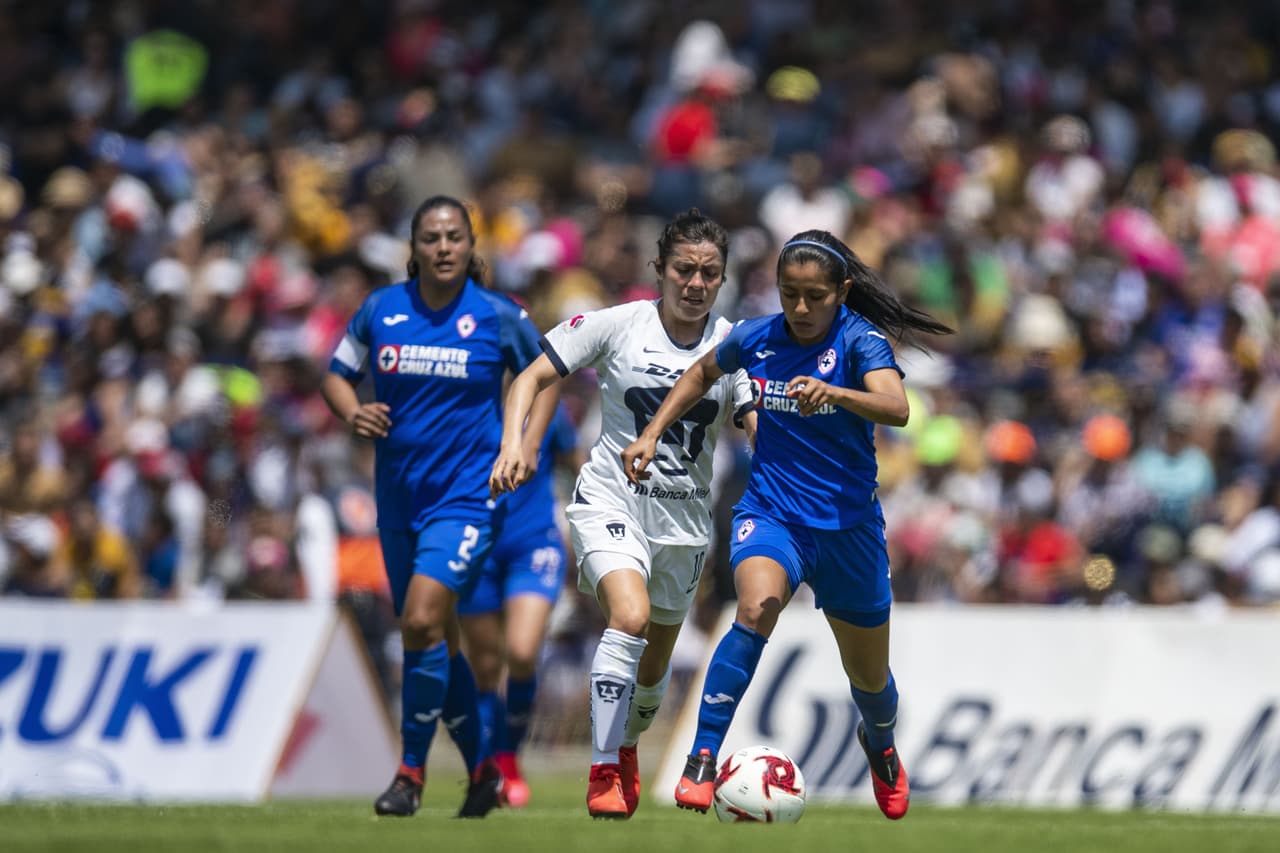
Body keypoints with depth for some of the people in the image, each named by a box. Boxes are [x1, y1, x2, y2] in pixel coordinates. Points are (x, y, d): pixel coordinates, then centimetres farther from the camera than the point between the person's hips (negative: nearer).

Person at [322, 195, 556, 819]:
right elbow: (337, 375, 12)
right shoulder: (381, 310, 1)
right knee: (433, 640, 10)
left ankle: (411, 771, -9)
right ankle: (482, 768, 27)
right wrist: (353, 413, -8)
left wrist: (527, 443, -2)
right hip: (398, 495, 4)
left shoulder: (499, 317, -5)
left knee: (422, 621, -20)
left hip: (466, 493, -4)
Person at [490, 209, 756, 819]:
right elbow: (532, 379, -2)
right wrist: (512, 444, -17)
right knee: (630, 615, -28)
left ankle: (627, 745, 45)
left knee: (655, 657, 14)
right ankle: (603, 772, -23)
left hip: (684, 516, 4)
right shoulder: (617, 325, -7)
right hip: (612, 500, -4)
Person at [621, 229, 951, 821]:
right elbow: (701, 374, 20)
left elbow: (896, 408, -34)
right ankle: (701, 762, -33)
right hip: (771, 511, 1)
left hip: (848, 523, -1)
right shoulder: (756, 338, -3)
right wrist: (652, 433, 11)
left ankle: (880, 744, 51)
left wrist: (833, 393, -51)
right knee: (756, 610, -32)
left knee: (869, 676, 15)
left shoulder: (859, 340, -14)